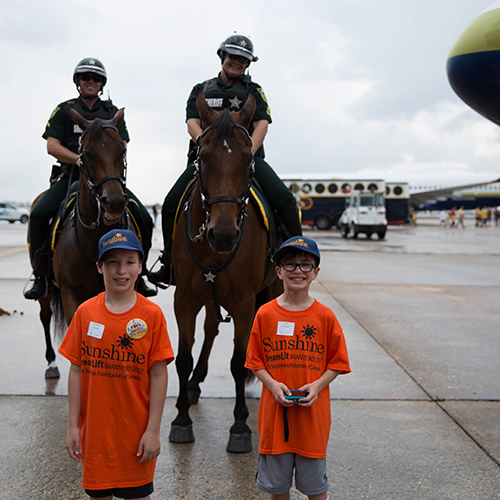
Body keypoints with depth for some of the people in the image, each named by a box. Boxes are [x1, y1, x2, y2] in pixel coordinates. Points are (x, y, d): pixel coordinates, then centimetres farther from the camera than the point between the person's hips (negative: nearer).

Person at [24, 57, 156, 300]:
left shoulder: (113, 112, 15)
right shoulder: (64, 110, 10)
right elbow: (51, 146, 0)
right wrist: (79, 159, -18)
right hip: (69, 175, -1)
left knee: (144, 219, -16)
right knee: (38, 215, -25)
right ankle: (41, 275, -10)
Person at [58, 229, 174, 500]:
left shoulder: (151, 314, -8)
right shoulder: (85, 312, -2)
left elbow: (158, 375, -7)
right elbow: (76, 371, 1)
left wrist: (153, 430, -9)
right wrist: (73, 426, 0)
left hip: (136, 431, -2)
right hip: (95, 430, 2)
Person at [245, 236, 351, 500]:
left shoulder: (325, 316, -5)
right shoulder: (265, 314, -3)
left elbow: (337, 362, 1)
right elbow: (255, 362, 2)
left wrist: (317, 385, -14)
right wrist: (273, 384, -14)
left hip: (312, 412, -1)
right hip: (275, 410, 1)